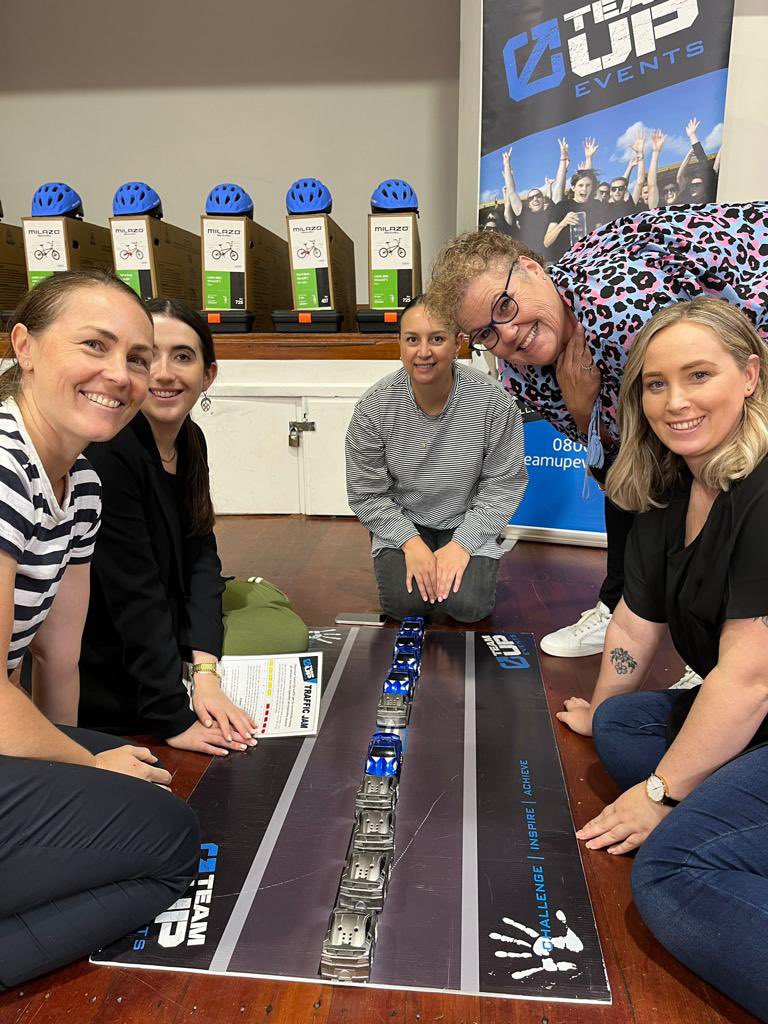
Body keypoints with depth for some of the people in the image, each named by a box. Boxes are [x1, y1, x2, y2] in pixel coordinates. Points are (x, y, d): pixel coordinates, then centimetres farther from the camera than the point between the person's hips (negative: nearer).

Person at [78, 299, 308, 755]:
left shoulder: (190, 439, -2)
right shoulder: (108, 452, -27)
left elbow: (200, 555, -6)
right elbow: (133, 593, -28)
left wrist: (204, 672, -16)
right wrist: (174, 719, -26)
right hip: (106, 669, -8)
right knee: (289, 633, -6)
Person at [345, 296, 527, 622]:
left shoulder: (493, 400, -19)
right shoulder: (373, 406, -17)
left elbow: (504, 483, -10)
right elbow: (366, 493, -8)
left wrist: (462, 543, -17)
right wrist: (411, 542, -18)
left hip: (467, 522, 0)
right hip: (401, 524, 0)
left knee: (467, 605, -19)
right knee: (405, 603, -20)